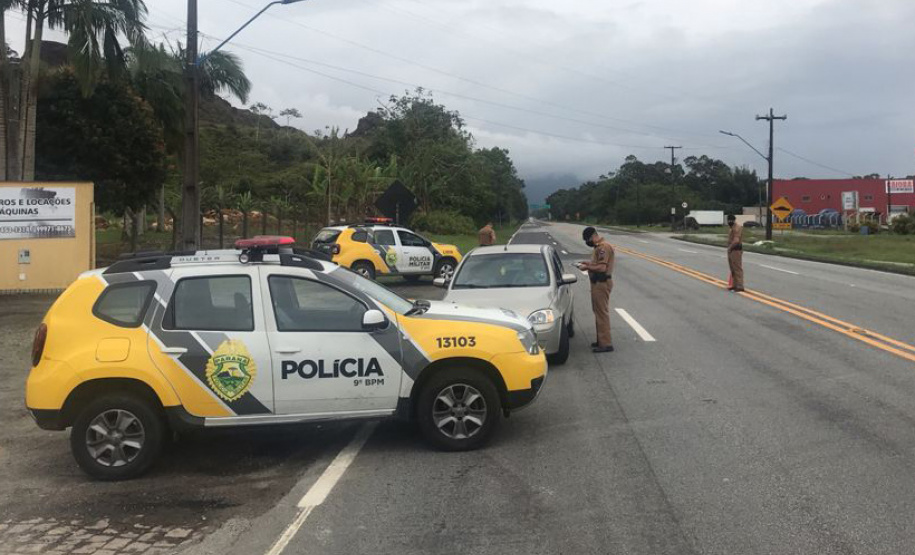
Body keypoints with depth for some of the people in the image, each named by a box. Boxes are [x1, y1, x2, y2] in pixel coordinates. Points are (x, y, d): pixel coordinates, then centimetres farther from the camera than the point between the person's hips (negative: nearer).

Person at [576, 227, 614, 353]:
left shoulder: (603, 247, -19)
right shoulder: (599, 246, 14)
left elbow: (602, 267, -25)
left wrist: (587, 267, -14)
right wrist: (587, 263, 10)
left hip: (602, 283, -11)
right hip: (598, 282, 11)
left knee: (602, 312, -7)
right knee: (598, 311, 17)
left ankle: (606, 344, -4)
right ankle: (602, 340, 27)